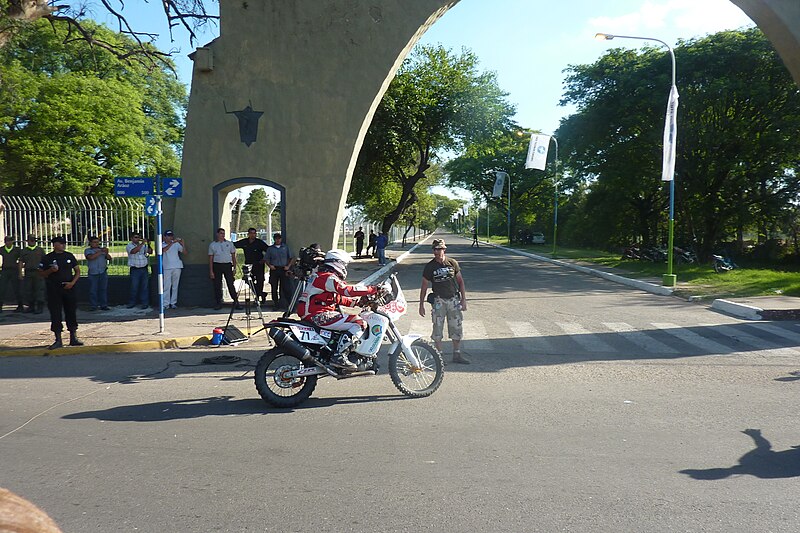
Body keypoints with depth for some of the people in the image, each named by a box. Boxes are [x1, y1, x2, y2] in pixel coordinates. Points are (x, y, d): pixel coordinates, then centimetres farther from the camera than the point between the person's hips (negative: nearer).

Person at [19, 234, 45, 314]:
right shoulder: (23, 251, 12)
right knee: (27, 290, 4)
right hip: (28, 272, 2)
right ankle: (31, 306, 14)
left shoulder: (40, 250, 10)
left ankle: (40, 307, -3)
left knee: (39, 289, -6)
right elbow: (21, 262, 10)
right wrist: (20, 273, 2)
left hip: (38, 272, -2)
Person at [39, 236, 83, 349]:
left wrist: (72, 282, -7)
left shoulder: (69, 256, 7)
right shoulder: (47, 258, 1)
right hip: (53, 290, -2)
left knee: (71, 312, 4)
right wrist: (50, 270, -15)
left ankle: (73, 338, 14)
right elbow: (42, 274, 5)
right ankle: (58, 340, 5)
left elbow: (77, 271, 8)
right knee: (55, 314, -1)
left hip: (68, 288, 2)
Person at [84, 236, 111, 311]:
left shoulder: (102, 249, 12)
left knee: (103, 289, 3)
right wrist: (100, 251, -19)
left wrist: (106, 253, -15)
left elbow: (109, 258, 5)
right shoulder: (87, 250, 3)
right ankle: (93, 306, 5)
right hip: (93, 273, -3)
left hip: (103, 272, 3)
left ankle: (104, 305, 8)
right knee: (93, 290, -1)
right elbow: (91, 257, -17)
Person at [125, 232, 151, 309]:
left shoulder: (144, 245, 12)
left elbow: (150, 252, 5)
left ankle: (144, 303, 9)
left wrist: (148, 245, -12)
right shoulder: (129, 246, -1)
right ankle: (132, 303, 14)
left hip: (144, 269, 3)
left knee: (145, 287, 3)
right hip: (135, 270, -3)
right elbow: (134, 251, -22)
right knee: (134, 287, 1)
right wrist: (142, 243, -25)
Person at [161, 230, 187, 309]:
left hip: (177, 267, 2)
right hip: (167, 268, -2)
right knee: (167, 286, -4)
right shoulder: (162, 244, 1)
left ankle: (173, 303, 12)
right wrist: (172, 242, -29)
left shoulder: (176, 244, 4)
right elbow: (164, 250, -21)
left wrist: (183, 244, -17)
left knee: (175, 286, 6)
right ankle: (166, 304, -2)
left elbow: (185, 252, 0)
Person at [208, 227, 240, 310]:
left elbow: (233, 256, 12)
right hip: (217, 265, 0)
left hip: (227, 265, 0)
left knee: (231, 284, -4)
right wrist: (211, 271, -1)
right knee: (217, 285, 2)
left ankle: (236, 302, -2)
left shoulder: (229, 243, 9)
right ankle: (218, 303, 10)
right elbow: (210, 258, 4)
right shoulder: (212, 245, 5)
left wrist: (234, 267, 4)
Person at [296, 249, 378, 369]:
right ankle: (339, 356, -22)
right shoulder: (329, 277, -11)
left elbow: (337, 297, 24)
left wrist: (356, 303, 15)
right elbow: (347, 290, -22)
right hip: (319, 316, -11)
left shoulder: (320, 275, 22)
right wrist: (372, 289, -18)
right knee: (359, 323, -16)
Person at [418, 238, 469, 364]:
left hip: (454, 299, 2)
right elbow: (424, 286, 3)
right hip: (439, 300, -2)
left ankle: (457, 355, 17)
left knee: (456, 328, 6)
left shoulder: (452, 263, 2)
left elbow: (460, 281, 8)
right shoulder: (430, 266, -2)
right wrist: (421, 305, 1)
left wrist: (463, 299, 2)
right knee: (438, 329, -1)